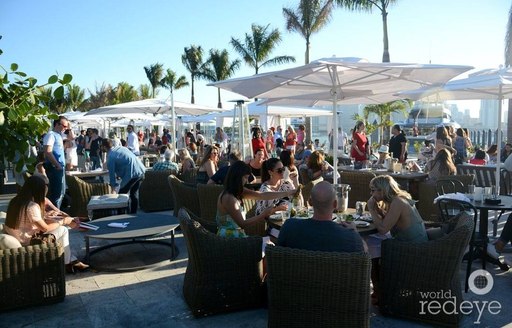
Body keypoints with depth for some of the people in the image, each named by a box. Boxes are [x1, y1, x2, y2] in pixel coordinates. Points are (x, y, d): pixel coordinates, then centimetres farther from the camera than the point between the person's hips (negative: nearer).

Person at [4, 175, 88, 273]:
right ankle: (67, 264, 14)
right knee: (63, 230, -1)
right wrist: (63, 221, -4)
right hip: (27, 242, -9)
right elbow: (45, 228, -18)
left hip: (18, 239, 9)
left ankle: (72, 261, 19)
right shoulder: (32, 206, -24)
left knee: (60, 228, 15)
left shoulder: (16, 201, 4)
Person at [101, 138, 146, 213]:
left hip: (132, 174, -8)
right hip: (141, 170, 8)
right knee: (133, 194, 21)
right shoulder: (120, 148, 20)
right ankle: (133, 213, 28)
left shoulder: (110, 157, -3)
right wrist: (118, 175, 28)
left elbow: (112, 172, 1)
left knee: (121, 195, 5)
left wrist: (113, 186, 13)